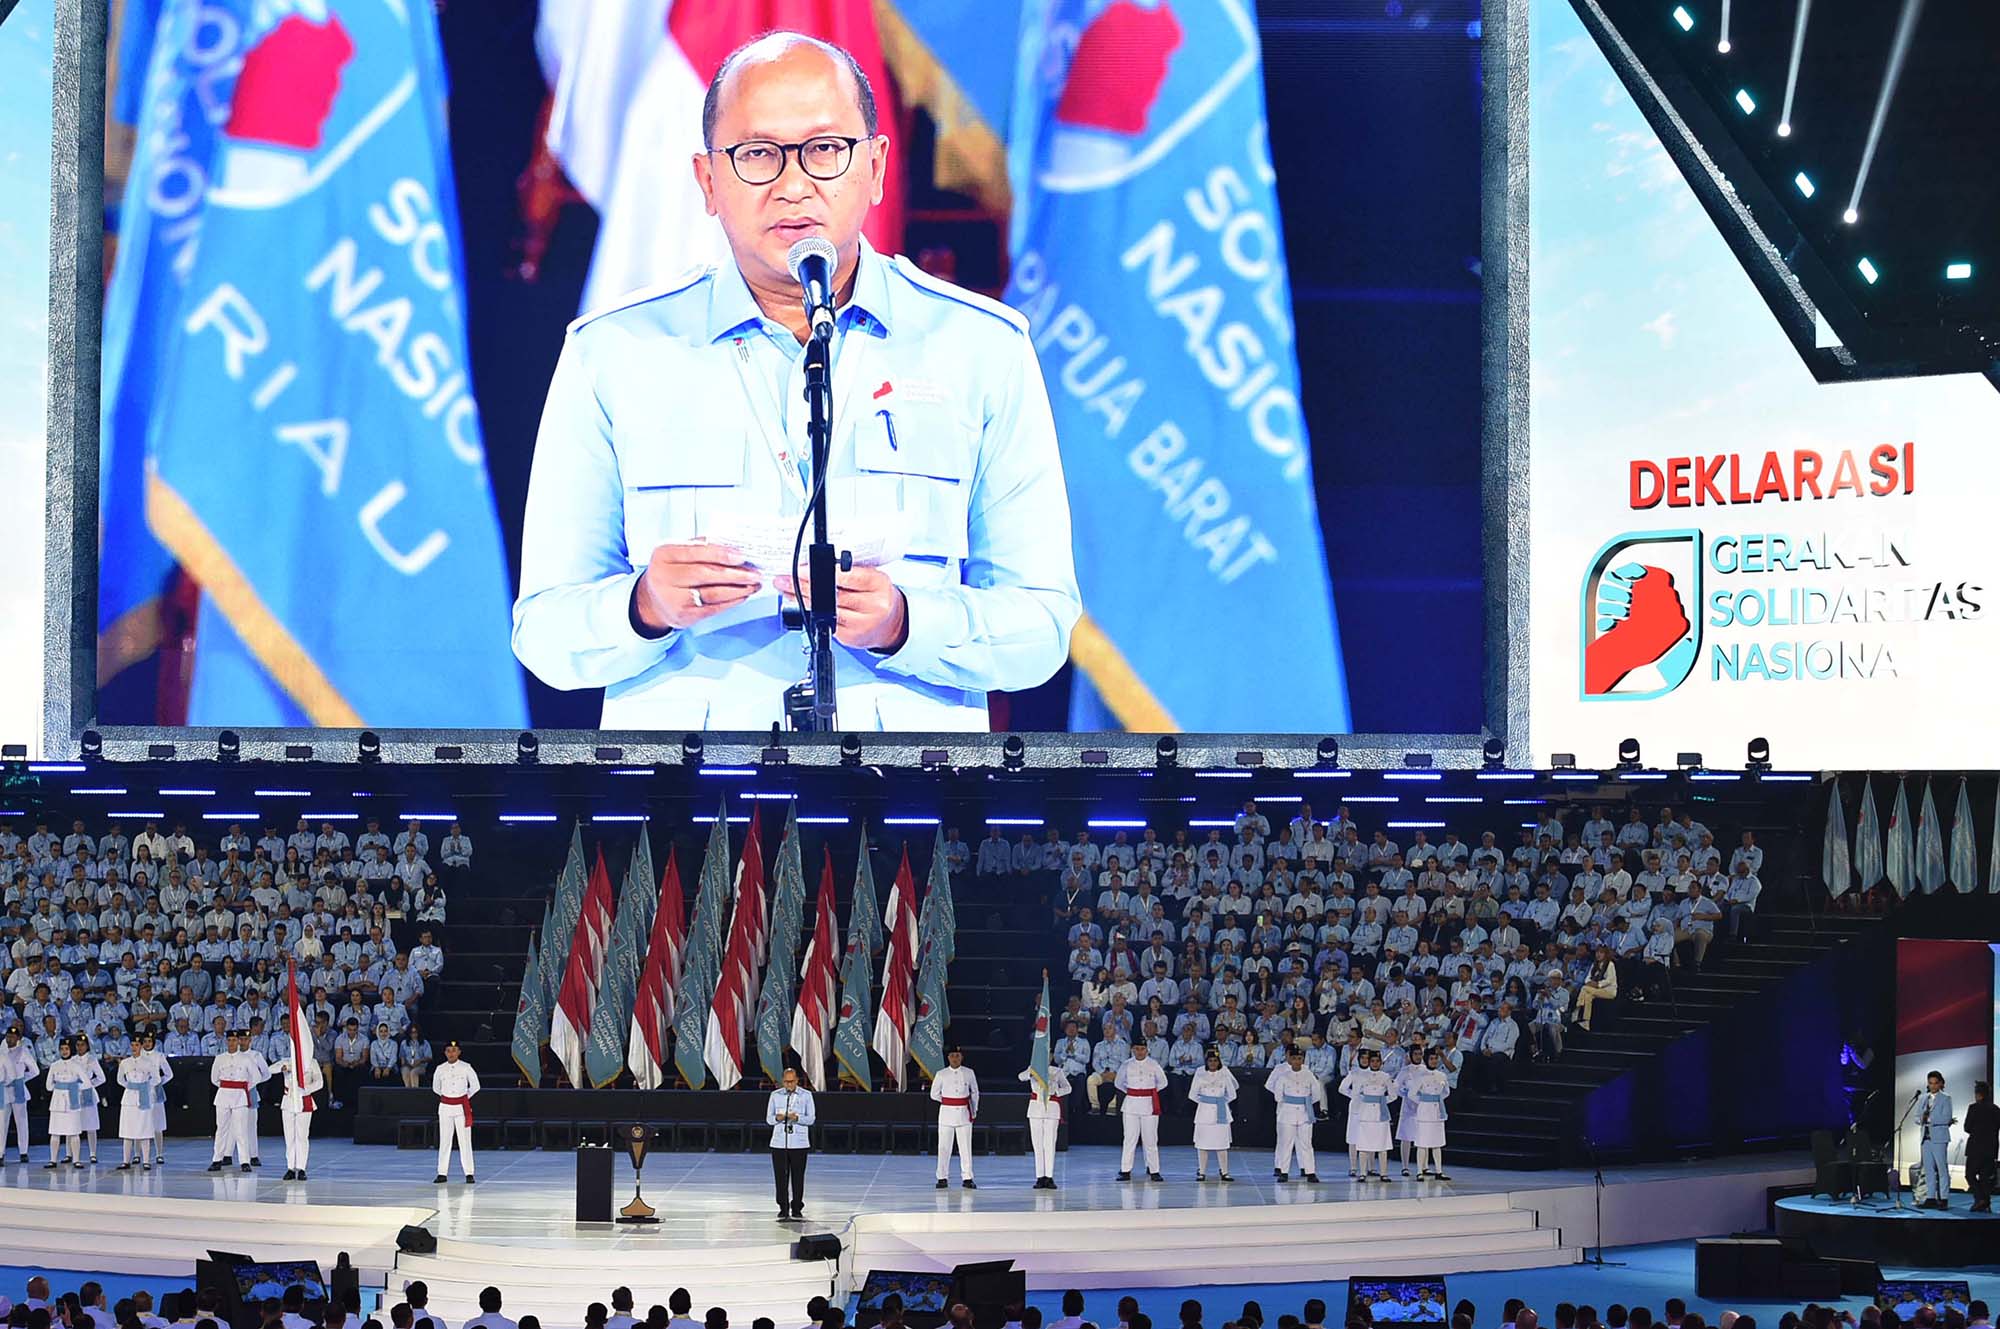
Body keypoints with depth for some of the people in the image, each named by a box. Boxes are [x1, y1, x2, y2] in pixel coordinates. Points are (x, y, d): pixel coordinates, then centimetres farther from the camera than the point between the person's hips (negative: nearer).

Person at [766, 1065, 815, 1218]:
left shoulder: (806, 1095, 3)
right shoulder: (775, 1095, 7)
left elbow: (811, 1119, 0)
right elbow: (768, 1119, 7)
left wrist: (797, 1118, -19)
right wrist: (777, 1118, -15)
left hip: (799, 1143, -1)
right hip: (779, 1142, 1)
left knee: (798, 1176, -2)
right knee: (780, 1176, -1)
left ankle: (797, 1208, 6)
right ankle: (783, 1208, 7)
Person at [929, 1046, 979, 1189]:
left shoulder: (969, 1073, 3)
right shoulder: (941, 1074, 1)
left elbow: (975, 1092, 15)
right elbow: (934, 1094, 9)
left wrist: (974, 1110, 13)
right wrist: (948, 1101, 5)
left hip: (964, 1113, 1)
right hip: (946, 1113, -1)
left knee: (966, 1147, 1)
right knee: (944, 1147, 0)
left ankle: (967, 1178, 5)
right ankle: (942, 1178, 6)